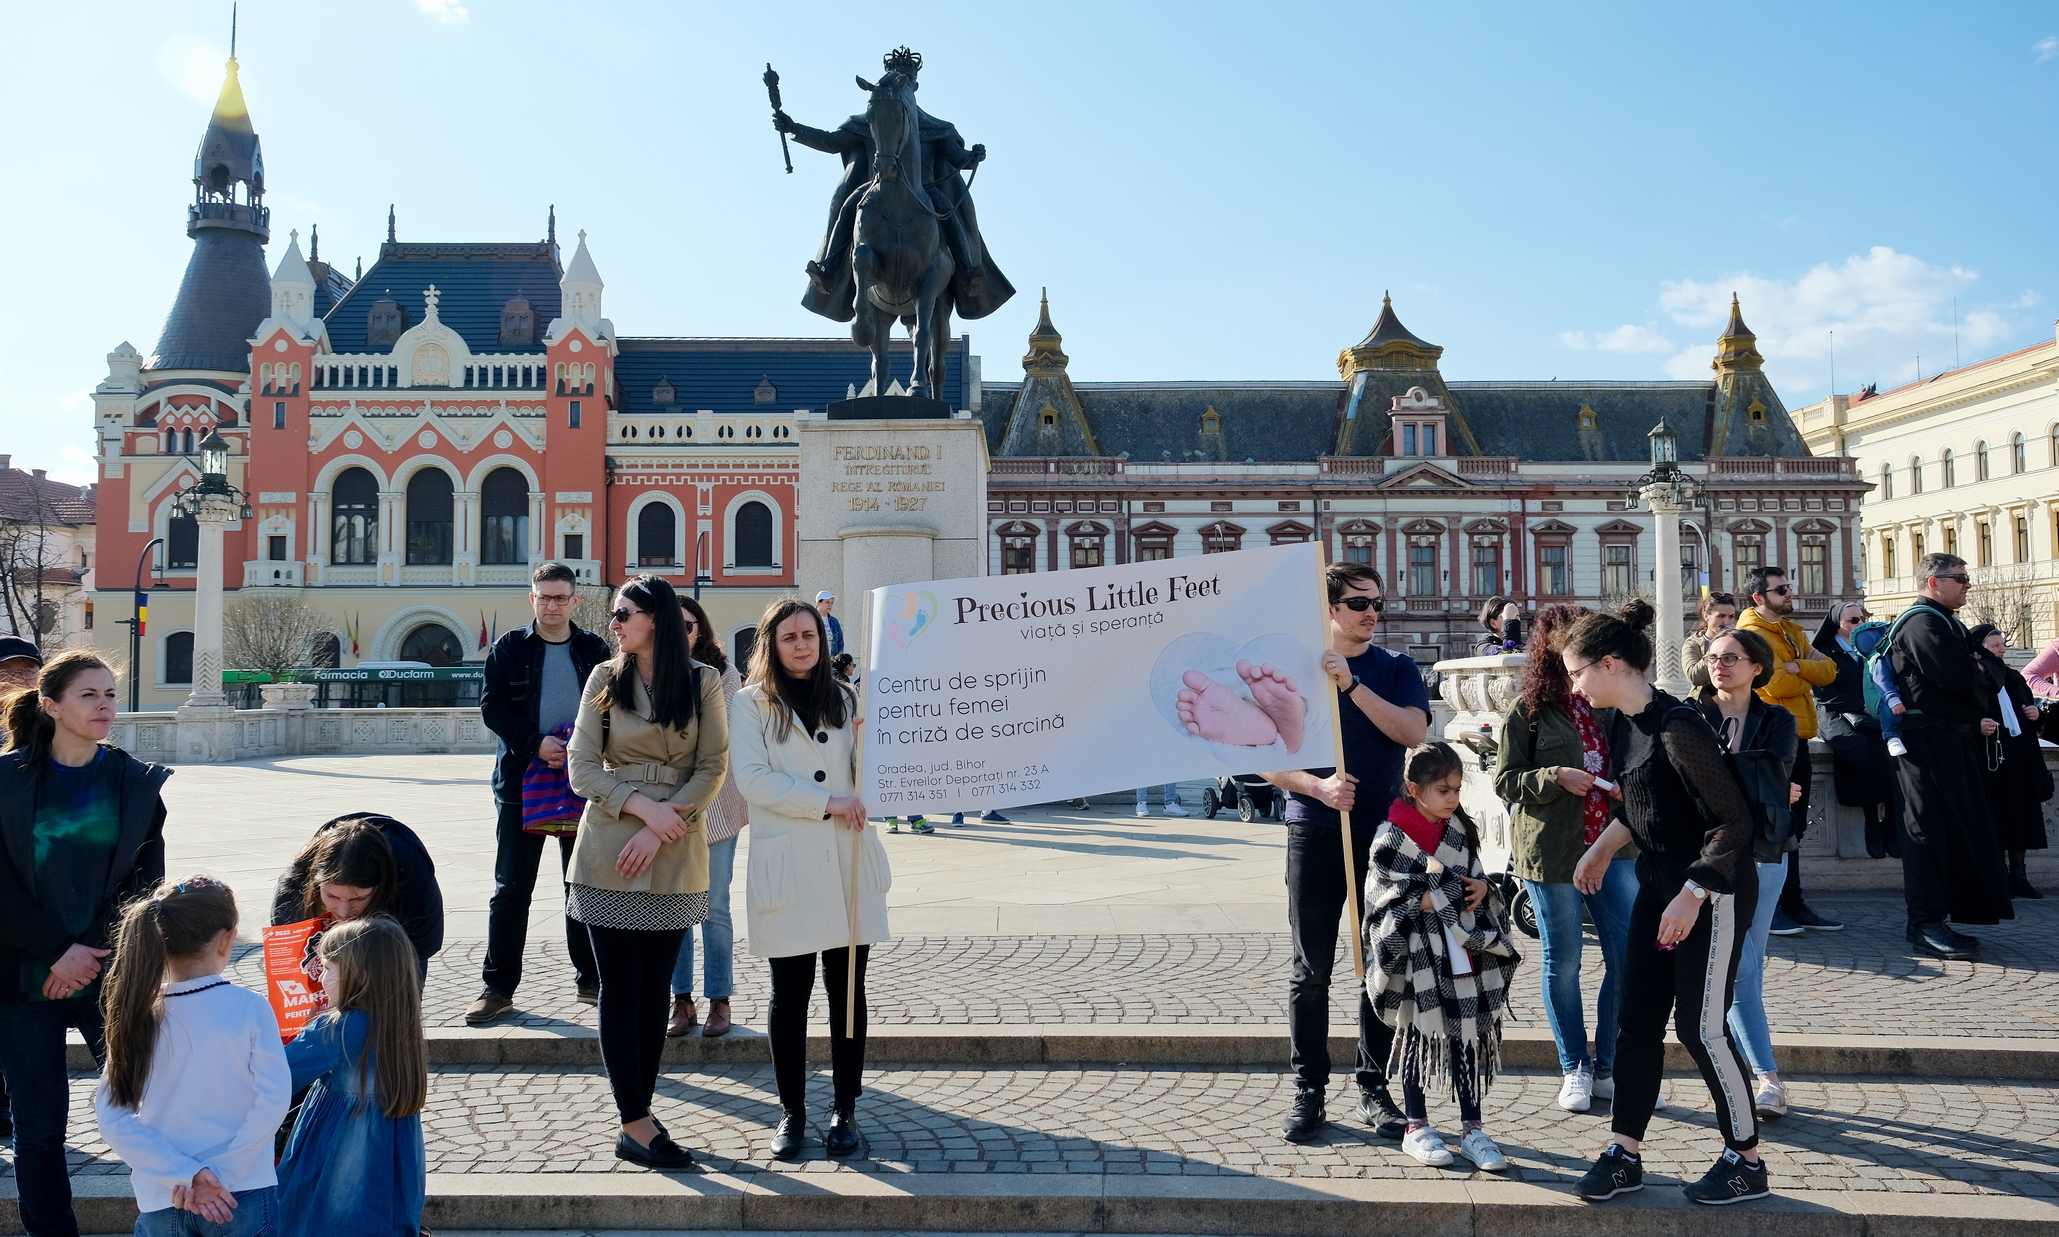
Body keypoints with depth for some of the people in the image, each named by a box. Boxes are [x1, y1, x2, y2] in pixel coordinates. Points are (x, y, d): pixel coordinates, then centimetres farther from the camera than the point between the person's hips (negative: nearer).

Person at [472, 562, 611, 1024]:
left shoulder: (595, 649, 6)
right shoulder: (509, 648, 3)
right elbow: (492, 706, -3)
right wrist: (535, 743, -17)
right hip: (521, 782, -1)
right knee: (511, 889, 3)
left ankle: (590, 979, 21)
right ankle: (498, 986, 12)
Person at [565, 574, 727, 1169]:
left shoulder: (702, 682, 1)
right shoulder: (605, 678, 3)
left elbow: (712, 769, -3)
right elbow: (582, 768, 0)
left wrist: (660, 830, -12)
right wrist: (642, 805, -14)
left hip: (676, 855, 0)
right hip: (608, 850, 0)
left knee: (655, 985, 8)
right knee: (621, 986, 0)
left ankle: (640, 1109, 19)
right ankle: (635, 1124, 6)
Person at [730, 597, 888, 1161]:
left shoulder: (843, 699, 14)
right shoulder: (751, 704, 3)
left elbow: (866, 779, 12)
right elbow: (752, 778, -8)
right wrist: (825, 802, -13)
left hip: (849, 863, 3)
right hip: (786, 864, -3)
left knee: (847, 991, 6)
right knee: (789, 995, 3)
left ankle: (844, 1109, 17)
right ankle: (791, 1112, 17)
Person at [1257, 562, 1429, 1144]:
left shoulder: (1396, 668, 7)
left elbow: (1412, 730, -12)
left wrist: (1350, 683, -18)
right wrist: (1319, 787, -16)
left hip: (1384, 831, 1)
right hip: (1314, 832, -1)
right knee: (1311, 969, 3)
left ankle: (1374, 1089, 20)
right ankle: (1308, 1090, 13)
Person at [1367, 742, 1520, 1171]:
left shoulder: (1459, 830, 9)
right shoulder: (1392, 838, -10)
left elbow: (1475, 875, 19)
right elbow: (1393, 900, -12)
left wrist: (1482, 888, -3)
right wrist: (1436, 899, -18)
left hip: (1466, 953, 5)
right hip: (1418, 957, -5)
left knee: (1468, 1038, 9)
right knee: (1417, 1036, 6)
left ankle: (1471, 1127, 20)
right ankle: (1417, 1127, 19)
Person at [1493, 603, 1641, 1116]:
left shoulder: (1607, 704, 11)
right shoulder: (1529, 709, -2)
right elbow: (1504, 779, -4)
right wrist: (1556, 777, -18)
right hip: (1551, 850, -4)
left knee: (1630, 956, 3)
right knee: (1563, 960, 5)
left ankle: (1608, 1067, 18)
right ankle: (1574, 1069, 19)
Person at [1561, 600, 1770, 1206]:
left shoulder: (1676, 725, -23)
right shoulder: (1623, 724, 4)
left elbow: (1732, 819, -23)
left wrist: (1692, 896, -23)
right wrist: (1601, 850, 22)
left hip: (1714, 888, -9)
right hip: (1658, 879, 9)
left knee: (1701, 1025, -1)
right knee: (1637, 1018, 8)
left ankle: (1746, 1162, 17)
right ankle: (1624, 1155, 16)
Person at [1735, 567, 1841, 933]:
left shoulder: (1791, 631, 17)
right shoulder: (1752, 634, -12)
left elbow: (1828, 671, 5)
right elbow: (1778, 685, -22)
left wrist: (1795, 667, -12)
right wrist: (1808, 674, -2)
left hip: (1796, 737, 9)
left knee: (1792, 826, 14)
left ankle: (1792, 905, 21)